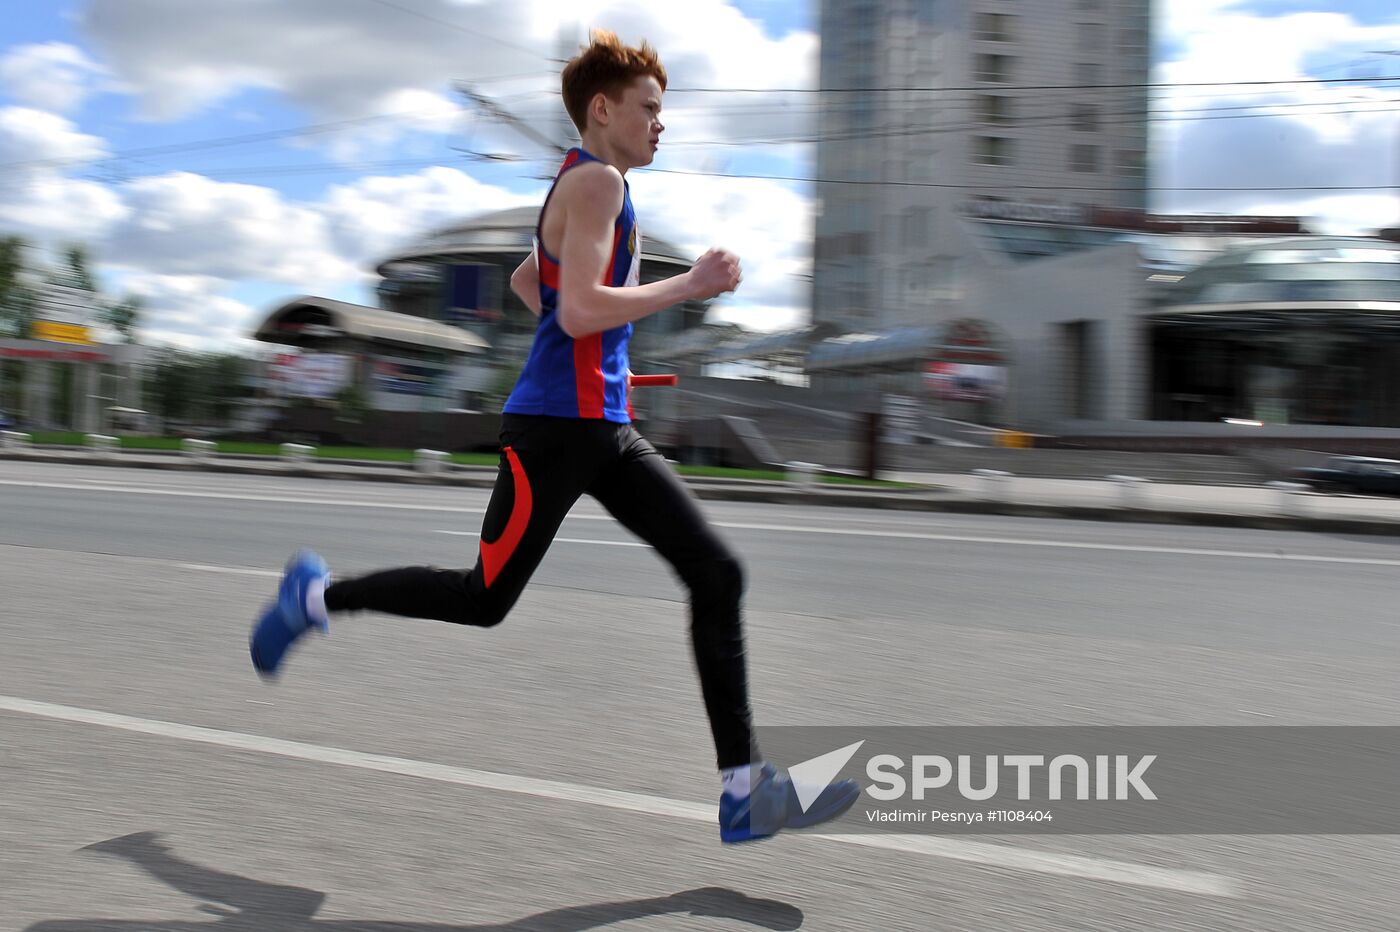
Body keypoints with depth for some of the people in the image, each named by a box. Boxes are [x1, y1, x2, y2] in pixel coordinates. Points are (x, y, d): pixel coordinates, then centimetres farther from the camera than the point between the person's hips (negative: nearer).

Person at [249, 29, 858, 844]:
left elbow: (525, 280, 31)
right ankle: (318, 595, 26)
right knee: (485, 600, 2)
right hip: (555, 426, -10)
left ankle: (743, 790, 1)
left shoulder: (596, 186, 20)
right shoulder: (594, 180, -10)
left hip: (606, 428, 10)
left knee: (718, 576, -1)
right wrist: (688, 286, -17)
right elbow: (578, 310, -23)